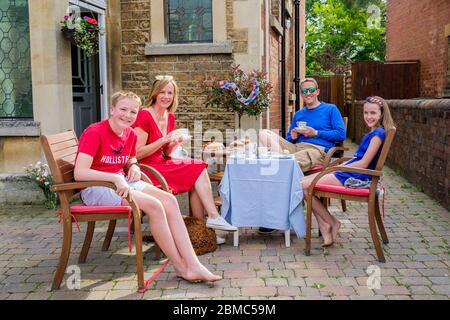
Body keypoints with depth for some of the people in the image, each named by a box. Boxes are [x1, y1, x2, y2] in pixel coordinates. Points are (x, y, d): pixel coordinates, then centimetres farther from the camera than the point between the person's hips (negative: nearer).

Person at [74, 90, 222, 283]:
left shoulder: (131, 135, 7)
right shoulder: (94, 133, -16)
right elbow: (79, 173, -25)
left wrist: (134, 167, 0)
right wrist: (116, 178, -34)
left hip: (122, 181, 8)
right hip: (95, 187, -8)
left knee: (169, 201, -14)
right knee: (154, 205, -26)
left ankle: (192, 265, -18)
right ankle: (180, 266, -12)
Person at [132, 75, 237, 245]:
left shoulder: (170, 117, 12)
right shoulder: (145, 115, -12)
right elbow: (137, 154, -16)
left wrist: (175, 144, -2)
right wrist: (164, 139, -20)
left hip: (161, 163, 8)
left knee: (199, 168, -14)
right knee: (198, 169, -16)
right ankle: (213, 217, -11)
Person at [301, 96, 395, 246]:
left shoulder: (378, 133, -12)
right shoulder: (372, 133, 18)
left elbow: (364, 163, -17)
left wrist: (337, 168, -10)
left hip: (355, 177, -10)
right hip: (348, 173, 10)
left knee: (304, 186, -15)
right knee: (303, 182, 2)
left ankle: (331, 223, 0)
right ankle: (325, 230, -5)